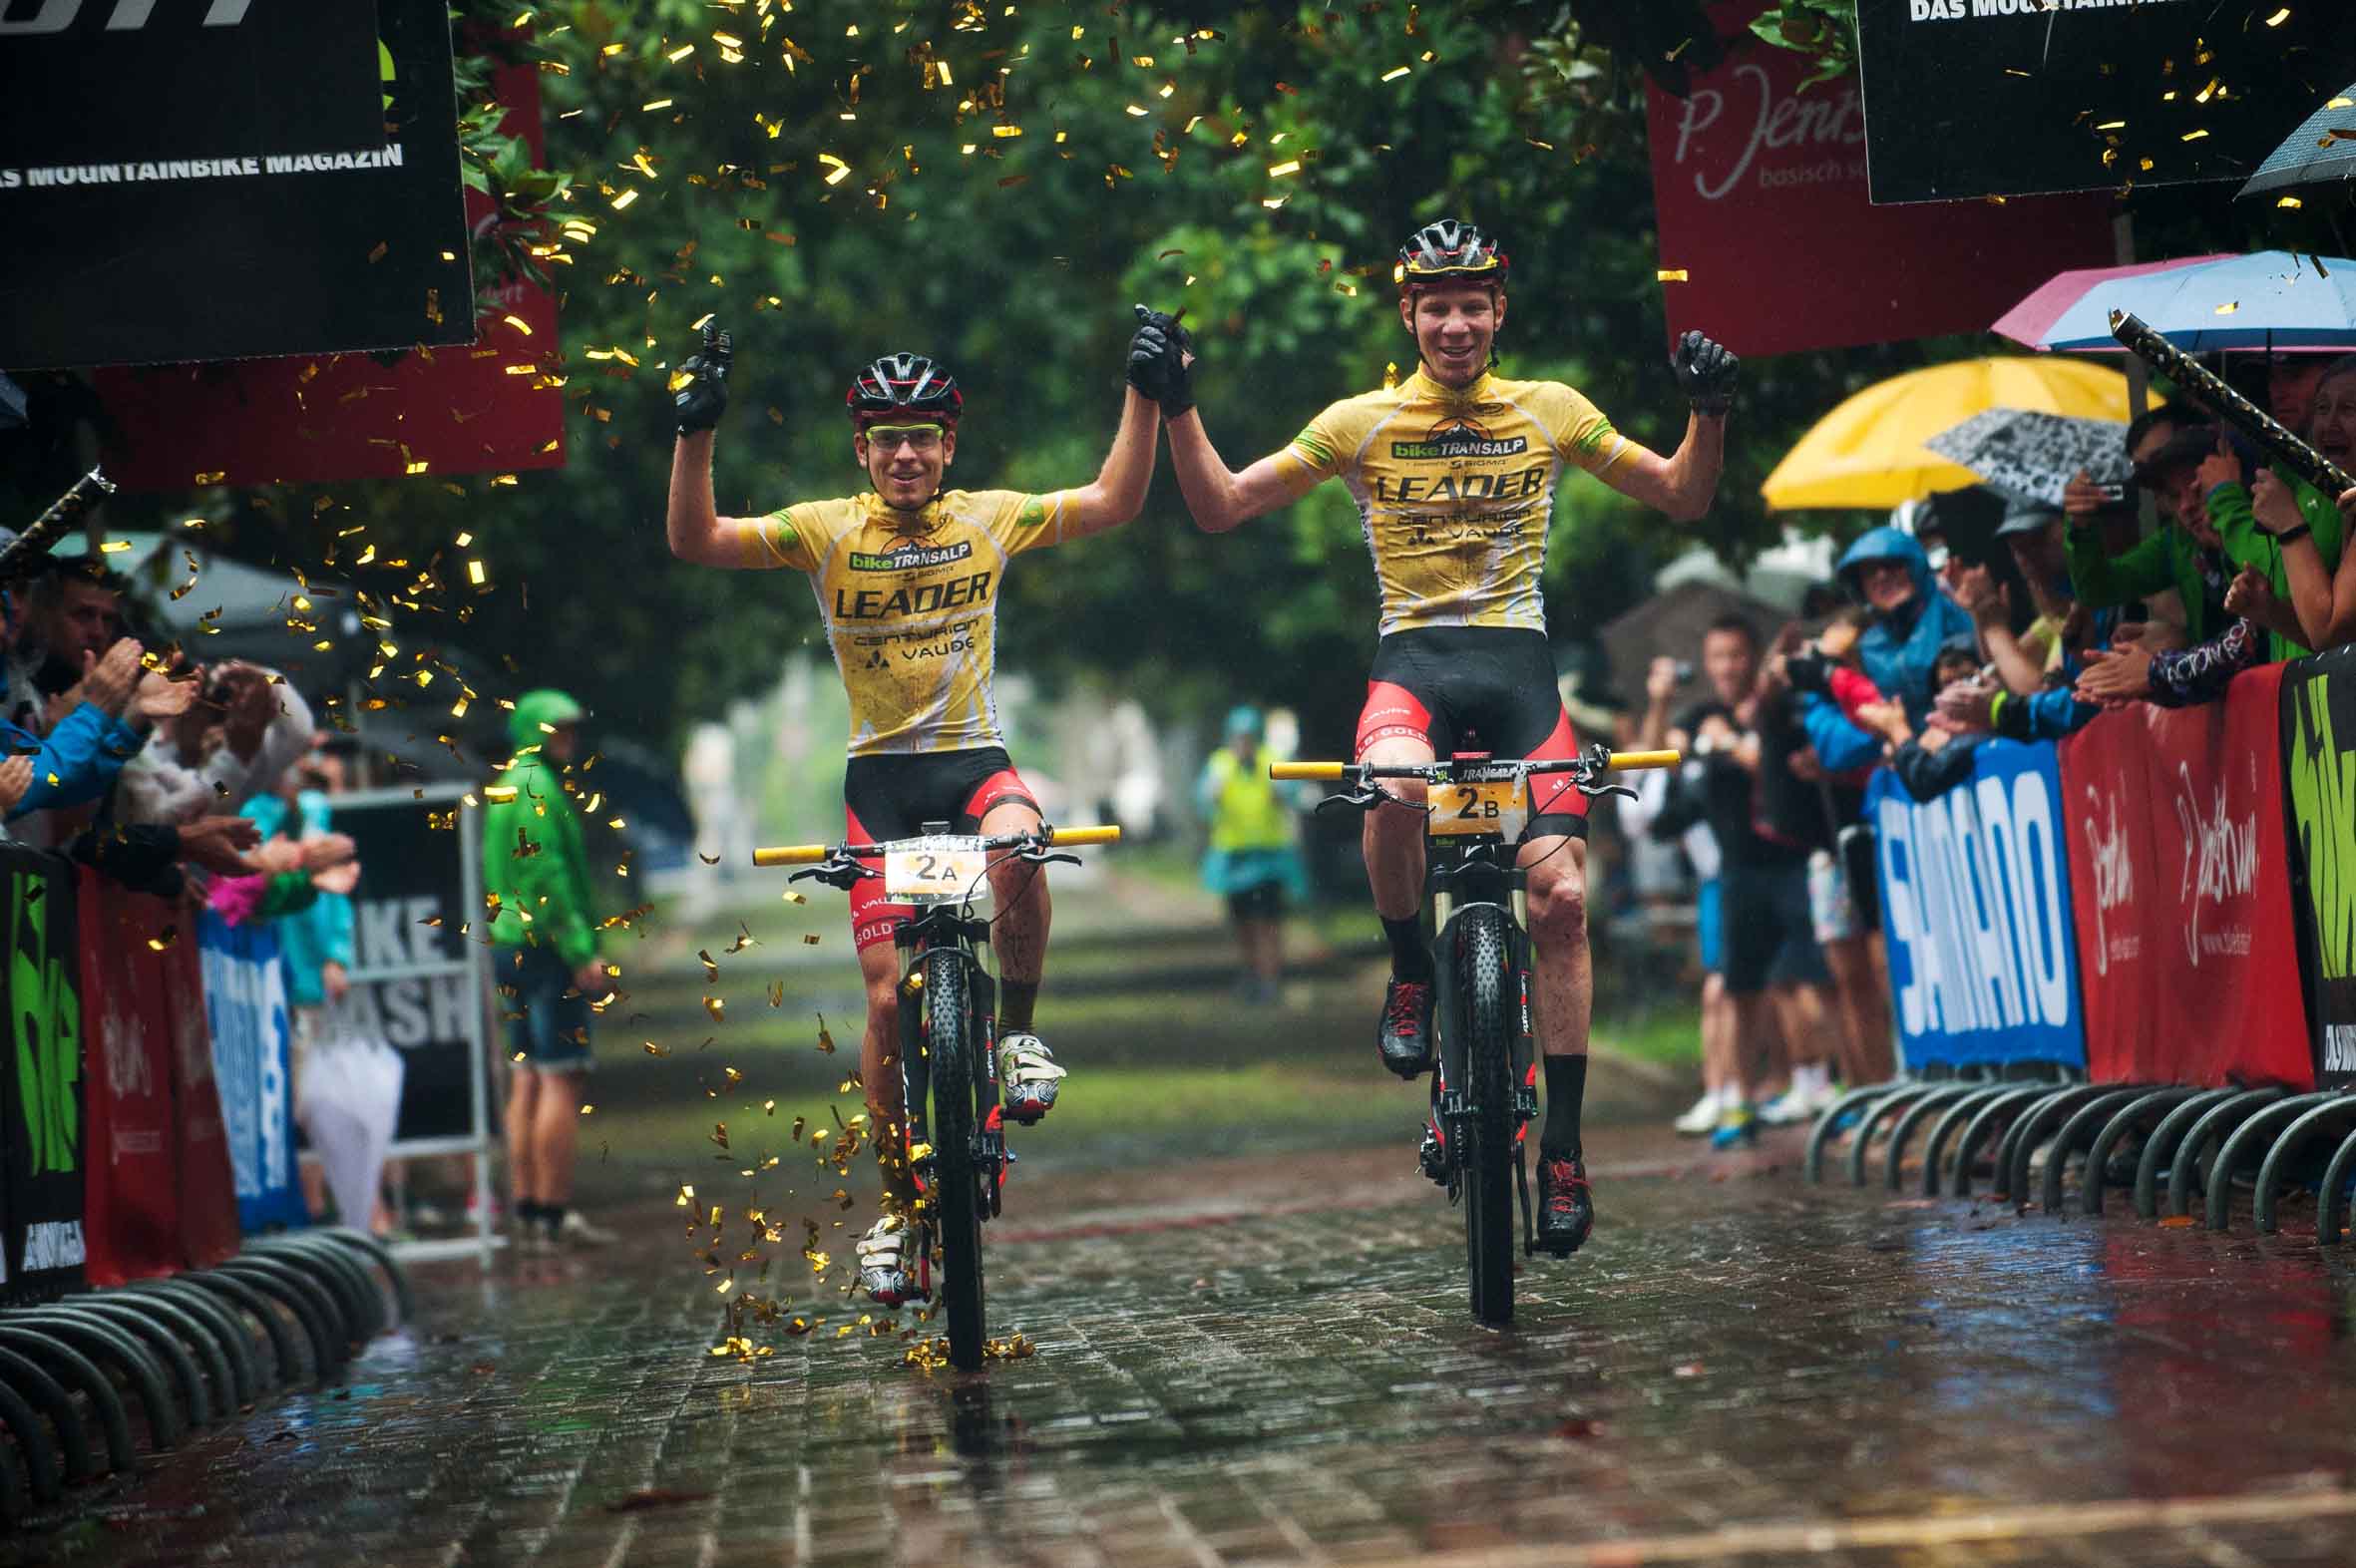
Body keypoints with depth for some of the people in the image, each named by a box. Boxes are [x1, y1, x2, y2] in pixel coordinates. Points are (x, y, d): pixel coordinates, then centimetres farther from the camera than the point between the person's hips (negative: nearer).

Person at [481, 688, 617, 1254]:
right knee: (562, 1080, -9)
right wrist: (582, 953, -20)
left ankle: (526, 1213, 11)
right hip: (547, 947, -10)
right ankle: (555, 1215, -10)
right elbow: (548, 877, -19)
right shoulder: (536, 788, -12)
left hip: (509, 947, 10)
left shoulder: (502, 789, 19)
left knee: (526, 1082, 10)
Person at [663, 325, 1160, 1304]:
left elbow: (1113, 502, 6)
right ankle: (898, 1204, 8)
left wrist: (1145, 397, -2)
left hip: (976, 761, 0)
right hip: (880, 775, 0)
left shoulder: (990, 520, 2)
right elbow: (694, 541, -11)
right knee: (891, 994, -6)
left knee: (1016, 847, -36)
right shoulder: (826, 531, -3)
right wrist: (696, 431, -22)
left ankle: (1019, 1033, -11)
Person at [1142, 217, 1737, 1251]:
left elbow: (1684, 498, 12)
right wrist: (1176, 405, -9)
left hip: (1519, 665, 1)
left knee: (1561, 895, -13)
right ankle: (1411, 976, -8)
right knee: (1396, 789, -37)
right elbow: (1218, 508, 5)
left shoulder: (1550, 412, 8)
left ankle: (1563, 1146, -2)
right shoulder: (1361, 421, 5)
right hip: (1412, 661, -1)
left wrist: (1710, 412, -6)